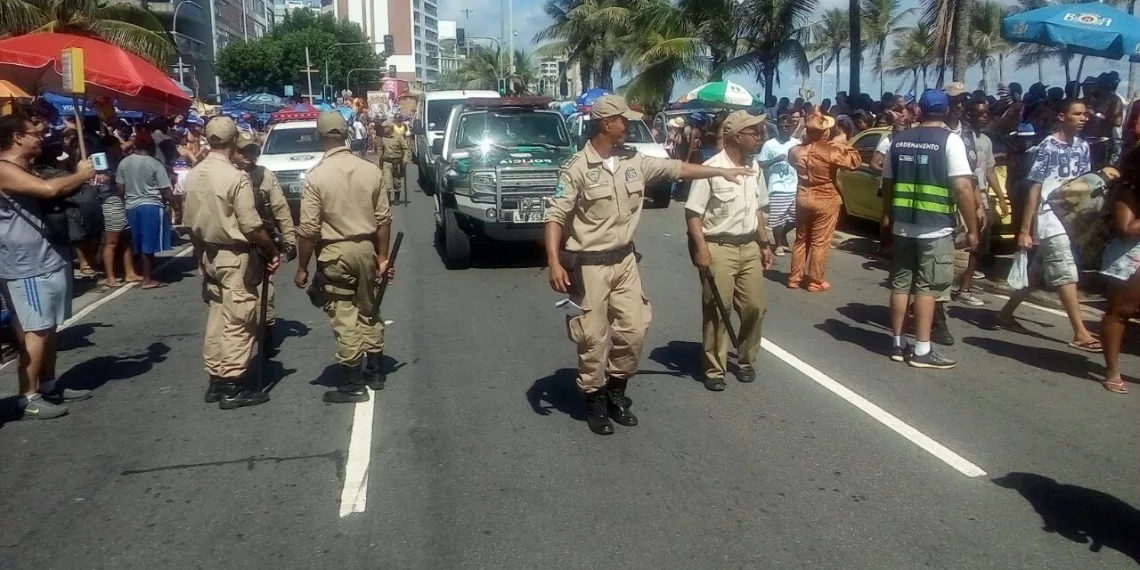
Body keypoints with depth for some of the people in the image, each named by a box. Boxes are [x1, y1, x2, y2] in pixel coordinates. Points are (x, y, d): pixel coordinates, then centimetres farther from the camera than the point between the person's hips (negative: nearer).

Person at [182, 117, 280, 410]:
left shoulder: (192, 176, 5)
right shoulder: (236, 177, -17)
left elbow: (189, 221, 11)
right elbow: (251, 226, -18)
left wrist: (201, 253, 22)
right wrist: (272, 252, -6)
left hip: (208, 254, 8)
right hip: (234, 256, -8)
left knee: (216, 317, 15)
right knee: (237, 321, -1)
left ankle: (216, 380, 21)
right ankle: (232, 386, 3)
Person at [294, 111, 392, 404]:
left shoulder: (316, 176, -12)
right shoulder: (371, 170, 0)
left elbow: (308, 230, -13)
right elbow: (383, 219, 2)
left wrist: (302, 268, -4)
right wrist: (382, 256, 11)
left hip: (335, 253, -5)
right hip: (366, 249, 5)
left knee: (344, 318, 2)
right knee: (369, 311, 17)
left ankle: (353, 385, 8)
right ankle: (374, 374, 28)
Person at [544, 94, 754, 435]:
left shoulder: (634, 161, 4)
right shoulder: (577, 168, -12)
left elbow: (676, 168, 15)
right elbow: (556, 216, -14)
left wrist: (722, 172, 18)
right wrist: (554, 261, -24)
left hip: (624, 260, 6)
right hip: (589, 265, -6)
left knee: (633, 329, 8)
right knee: (593, 337, 2)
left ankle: (616, 392, 27)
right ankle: (596, 401, 20)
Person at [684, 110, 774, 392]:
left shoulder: (754, 167, 8)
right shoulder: (711, 168, -14)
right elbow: (693, 212, -14)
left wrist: (764, 245, 16)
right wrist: (701, 249, -20)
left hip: (749, 247, 6)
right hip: (719, 248, -6)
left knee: (755, 307, 10)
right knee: (716, 312, 1)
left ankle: (746, 361, 29)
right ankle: (714, 370, 13)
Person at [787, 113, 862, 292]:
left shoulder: (797, 150, -1)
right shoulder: (831, 151, -18)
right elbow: (855, 161, -12)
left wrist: (805, 140, 12)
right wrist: (844, 143, -1)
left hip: (803, 198, 5)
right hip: (825, 201, -5)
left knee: (801, 239, 16)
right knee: (820, 242, 3)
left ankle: (794, 278, 20)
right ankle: (815, 282, 9)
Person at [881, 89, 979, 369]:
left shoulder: (900, 139, 7)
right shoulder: (949, 140, -8)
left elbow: (887, 182, 14)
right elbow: (963, 187, -14)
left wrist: (887, 216, 26)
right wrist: (972, 228, -8)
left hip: (902, 225, 4)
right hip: (936, 227, -4)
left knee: (901, 284, 11)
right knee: (927, 287, 0)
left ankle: (897, 344, 17)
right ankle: (922, 350, 3)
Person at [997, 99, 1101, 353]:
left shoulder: (1082, 146, 10)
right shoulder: (1048, 147, -11)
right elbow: (1034, 189, -12)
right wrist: (1025, 230, -14)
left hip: (1071, 218, 7)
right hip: (1050, 220, -7)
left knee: (1036, 273, 12)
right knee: (1067, 275, -8)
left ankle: (1006, 314, 24)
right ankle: (1080, 334, -5)